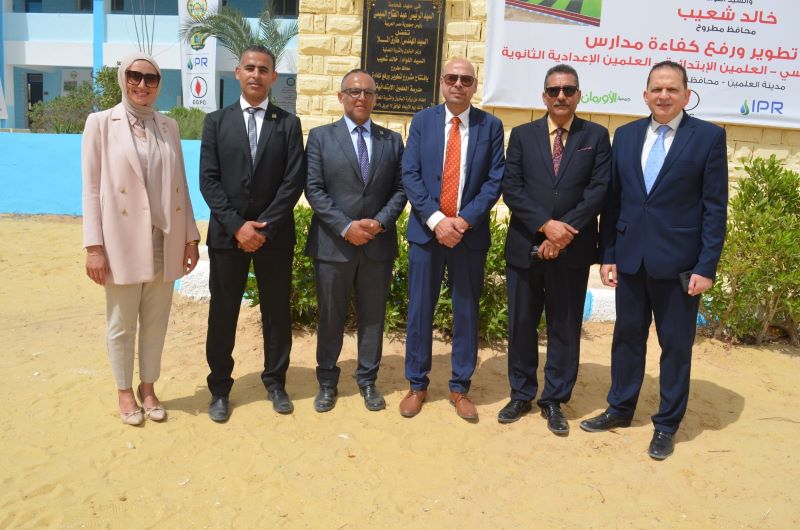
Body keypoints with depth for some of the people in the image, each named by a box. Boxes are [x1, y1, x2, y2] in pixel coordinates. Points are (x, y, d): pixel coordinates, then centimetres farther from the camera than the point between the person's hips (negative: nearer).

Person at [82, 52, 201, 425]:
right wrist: (94, 247, -10)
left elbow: (180, 186, 9)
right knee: (122, 325, 9)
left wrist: (190, 237, 6)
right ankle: (125, 392, 25)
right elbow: (91, 189, -5)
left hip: (165, 243, 3)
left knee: (156, 322, 12)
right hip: (123, 242, -3)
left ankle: (148, 388, 28)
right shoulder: (101, 123, -1)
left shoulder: (169, 127, 9)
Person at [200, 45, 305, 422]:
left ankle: (275, 382, 25)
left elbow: (293, 182, -4)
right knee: (222, 314, 7)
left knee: (277, 313, 9)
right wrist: (236, 226, -13)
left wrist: (264, 227, -12)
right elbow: (208, 180, -2)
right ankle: (219, 388, 21)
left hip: (275, 235, 0)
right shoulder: (216, 121, 6)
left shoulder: (288, 123, 5)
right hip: (227, 233, 0)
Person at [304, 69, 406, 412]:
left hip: (379, 244, 2)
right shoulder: (320, 136, 2)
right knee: (330, 317, 8)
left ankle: (368, 381, 25)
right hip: (333, 243, -2)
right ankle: (327, 382, 24)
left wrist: (381, 222, -12)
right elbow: (313, 189, -5)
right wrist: (346, 227, -15)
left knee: (373, 316, 10)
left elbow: (400, 189, 5)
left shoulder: (392, 140, 9)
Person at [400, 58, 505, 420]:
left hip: (471, 232, 0)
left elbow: (495, 180, -2)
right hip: (426, 230, 0)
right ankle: (417, 384, 21)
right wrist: (436, 220, -15)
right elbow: (410, 176, -3)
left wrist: (464, 220, -14)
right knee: (420, 309, 6)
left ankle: (460, 387, 22)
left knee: (467, 310, 7)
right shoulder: (422, 121, 5)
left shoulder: (490, 126, 3)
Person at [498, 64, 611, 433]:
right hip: (525, 247, 1)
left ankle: (554, 401, 21)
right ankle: (521, 395, 26)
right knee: (521, 324, 9)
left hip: (572, 250, -1)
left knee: (565, 327, 7)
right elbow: (511, 189, -4)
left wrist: (564, 232, -15)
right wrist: (545, 225, -17)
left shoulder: (596, 136, 5)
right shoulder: (522, 135, 6)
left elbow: (598, 191, -5)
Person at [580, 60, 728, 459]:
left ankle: (667, 425, 23)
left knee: (676, 344, 8)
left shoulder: (709, 136, -3)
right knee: (627, 336, 14)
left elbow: (715, 206, -5)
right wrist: (608, 255, 5)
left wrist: (706, 266, -11)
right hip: (630, 259, 3)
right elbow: (613, 200, 8)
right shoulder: (625, 135, 7)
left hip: (679, 262, -3)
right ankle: (620, 409, 31)